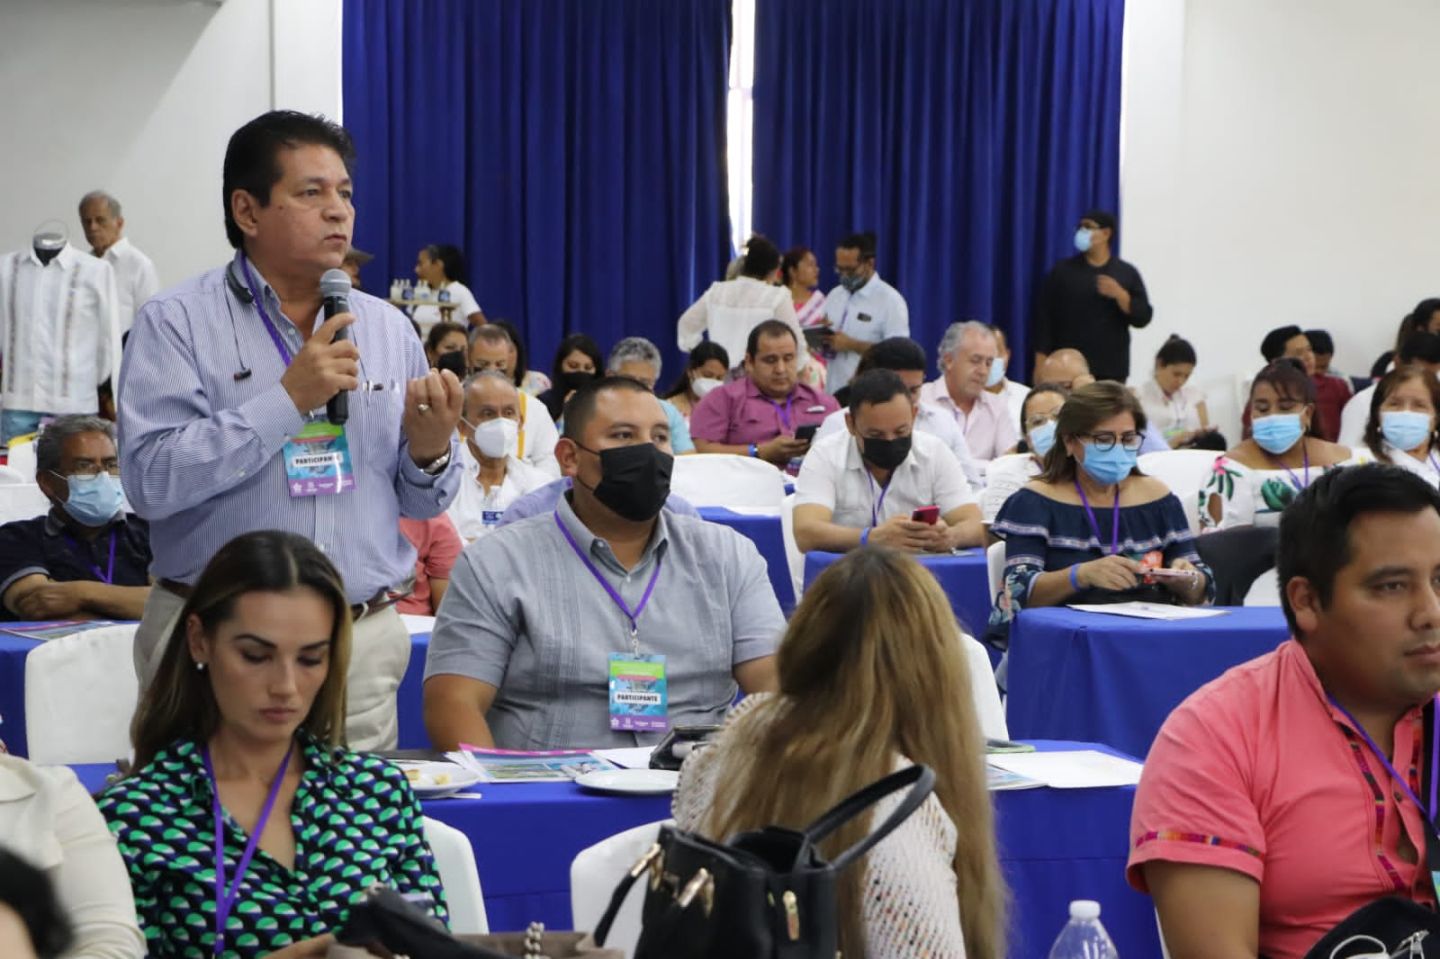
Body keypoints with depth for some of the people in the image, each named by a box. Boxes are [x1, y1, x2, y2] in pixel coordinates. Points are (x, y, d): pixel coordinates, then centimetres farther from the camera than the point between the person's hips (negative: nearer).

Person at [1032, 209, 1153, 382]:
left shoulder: (1127, 274, 9)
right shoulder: (1062, 271, 6)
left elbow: (1143, 317, 5)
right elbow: (1044, 318, 2)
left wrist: (1120, 295, -12)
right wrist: (1041, 365, -4)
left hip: (1111, 371, 1)